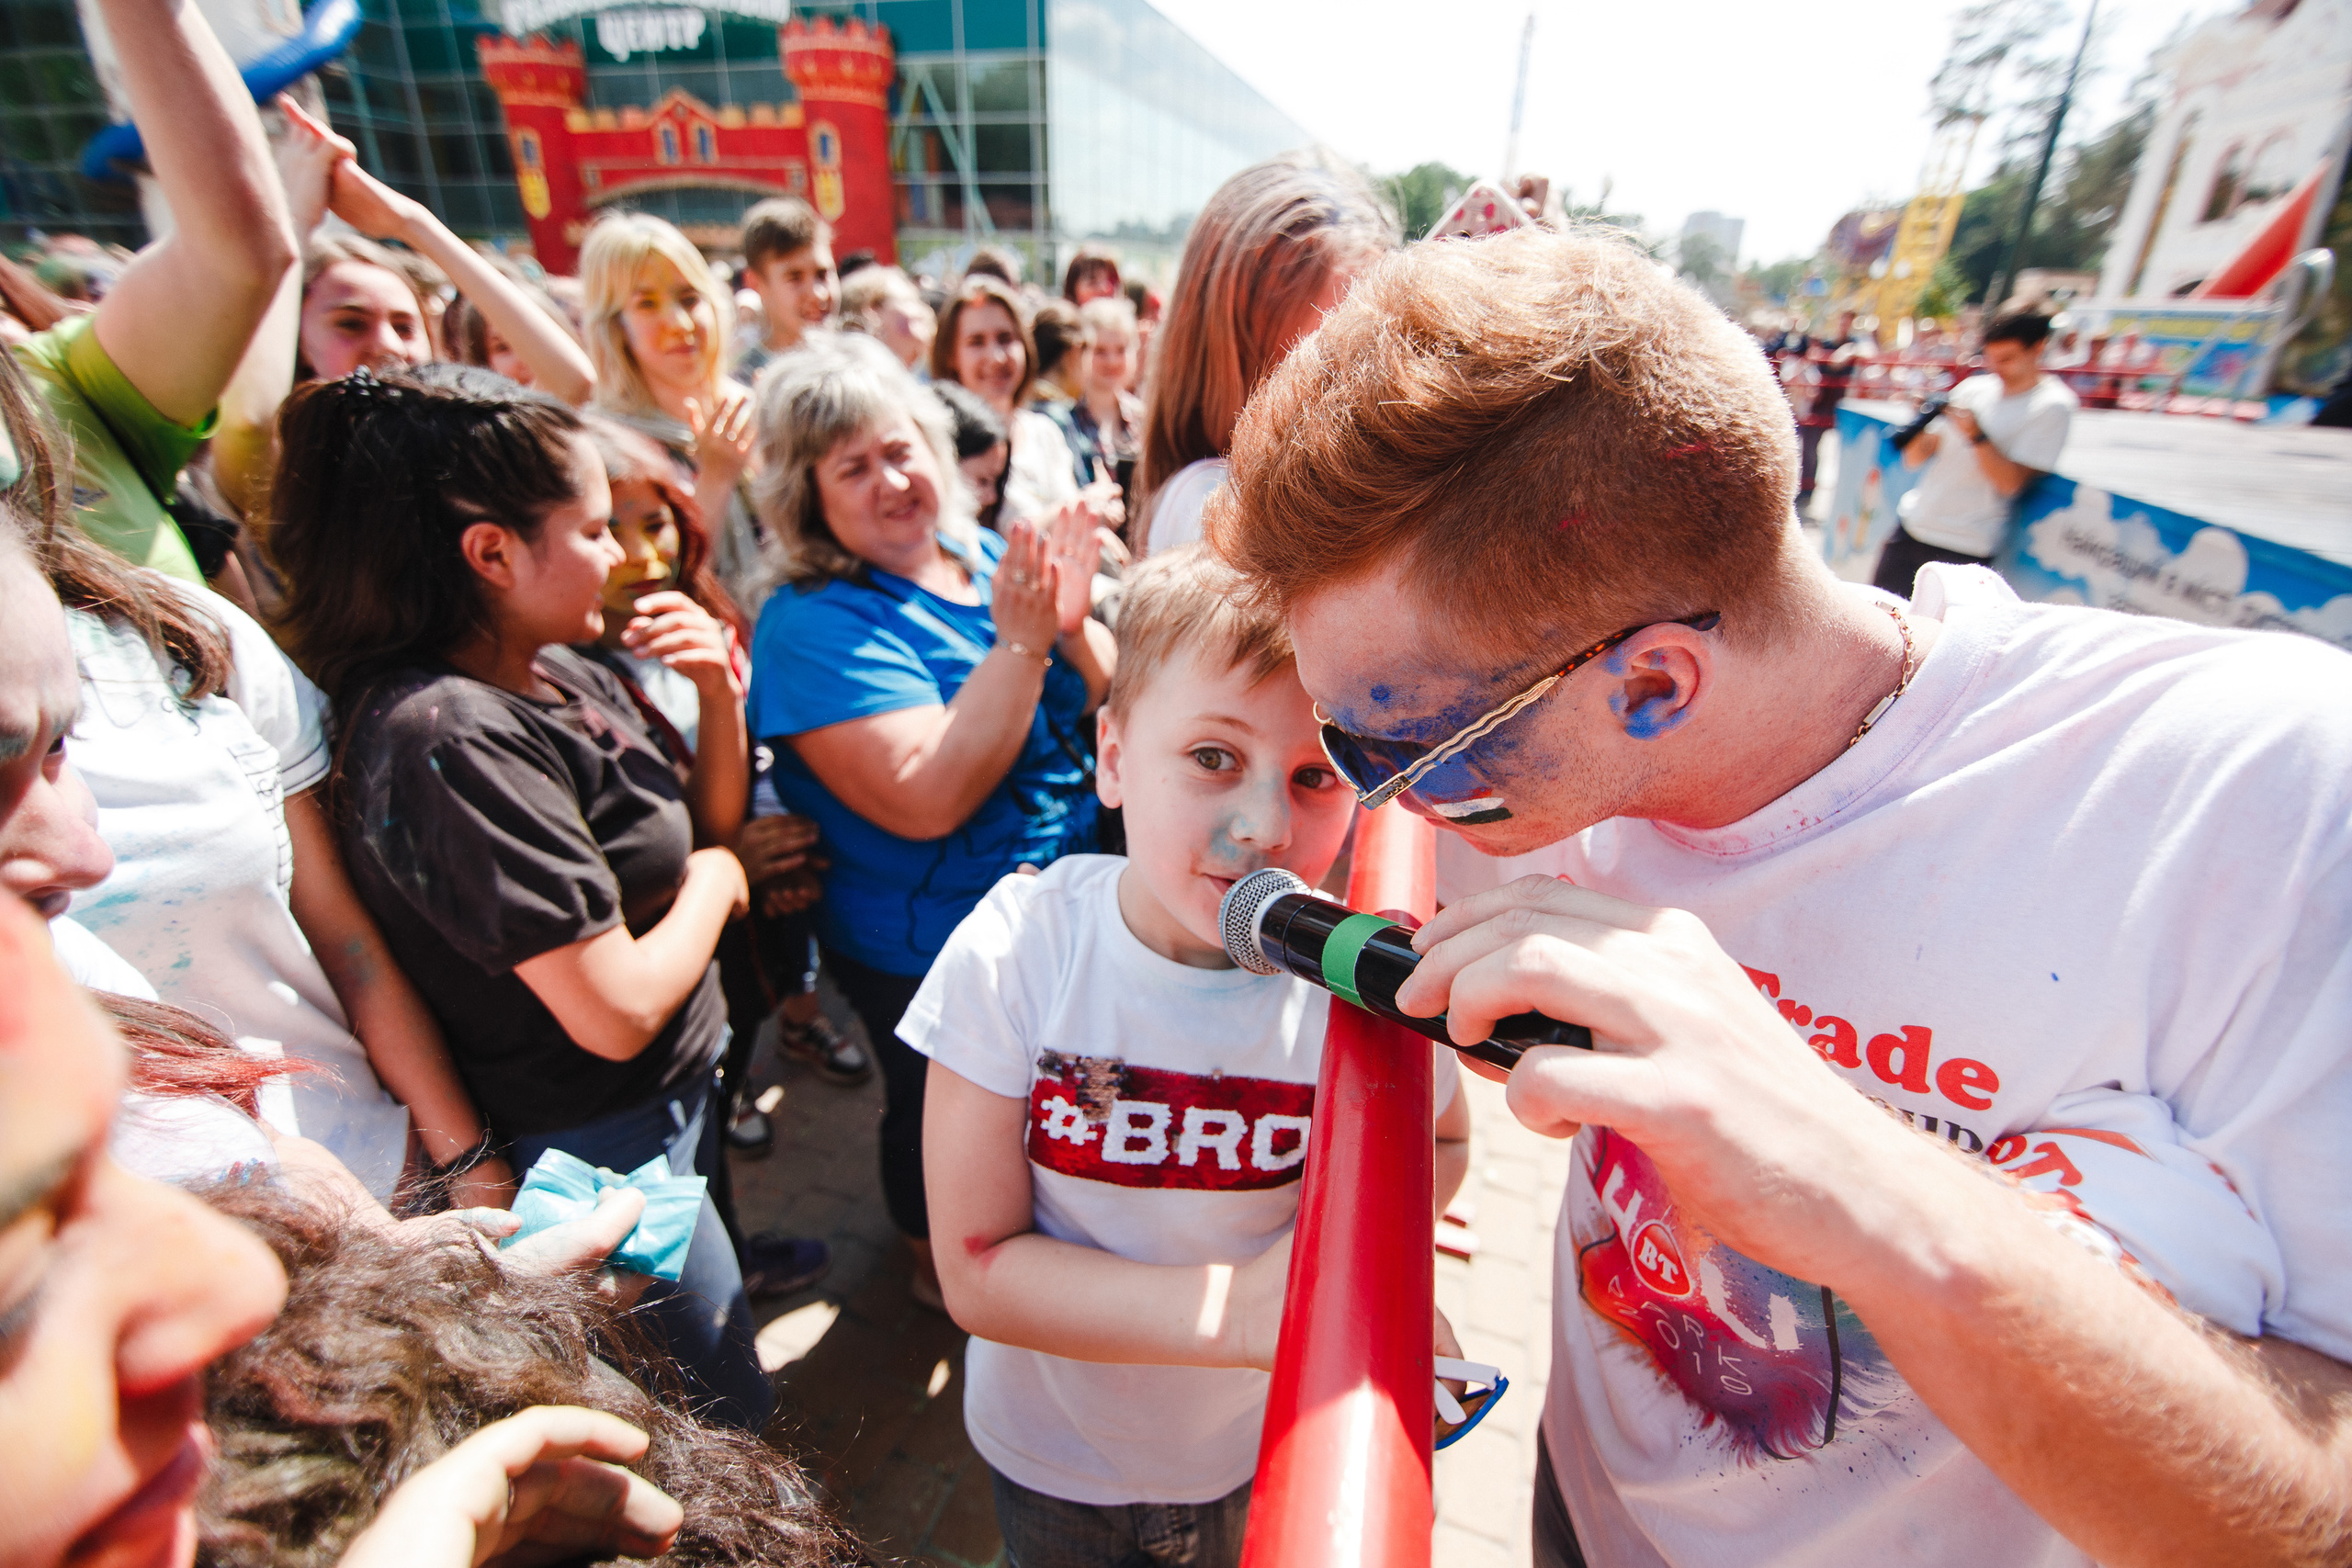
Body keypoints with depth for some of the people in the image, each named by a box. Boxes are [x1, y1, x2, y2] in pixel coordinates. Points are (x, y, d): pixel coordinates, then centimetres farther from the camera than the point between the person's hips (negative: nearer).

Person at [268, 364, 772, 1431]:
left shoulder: (567, 674, -2)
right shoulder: (446, 736, -28)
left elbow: (709, 828, 8)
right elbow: (617, 1010, -28)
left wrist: (721, 698, -8)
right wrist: (710, 878, -11)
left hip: (675, 1094, 8)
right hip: (602, 1146, -8)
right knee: (730, 1429, 16)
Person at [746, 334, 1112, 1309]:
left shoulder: (992, 560, -1)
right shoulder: (813, 624, -21)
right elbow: (927, 800, -32)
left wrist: (1072, 626, -21)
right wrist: (1020, 643, -31)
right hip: (929, 953, -6)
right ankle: (941, 1267, 51)